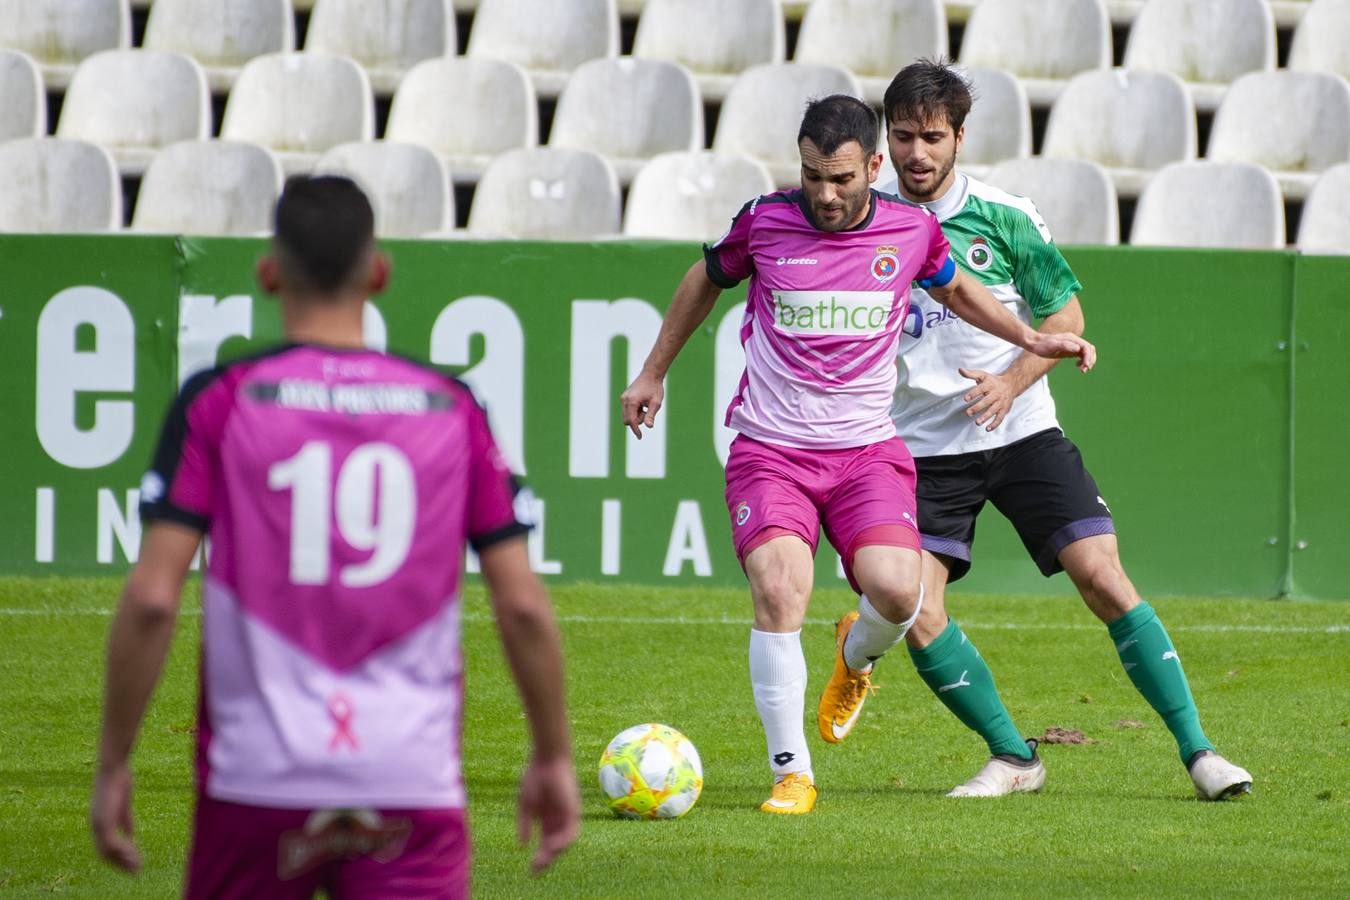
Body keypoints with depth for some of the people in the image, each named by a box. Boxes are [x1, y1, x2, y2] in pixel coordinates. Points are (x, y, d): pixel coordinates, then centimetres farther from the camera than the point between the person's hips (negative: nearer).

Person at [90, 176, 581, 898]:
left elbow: (151, 599, -8)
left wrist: (112, 763, 1)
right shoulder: (453, 409, 5)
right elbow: (522, 604, 2)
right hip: (415, 781, 1)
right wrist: (554, 755, 14)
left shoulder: (218, 403, -1)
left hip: (257, 779, 0)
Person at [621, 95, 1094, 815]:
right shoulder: (764, 222, -5)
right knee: (778, 593, -22)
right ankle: (792, 774, -10)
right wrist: (652, 373, 23)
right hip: (770, 449, -1)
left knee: (896, 592, -19)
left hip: (867, 449, 1)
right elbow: (706, 280, 17)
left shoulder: (911, 231, -1)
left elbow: (953, 288, 23)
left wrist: (1031, 339, 18)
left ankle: (860, 657, 20)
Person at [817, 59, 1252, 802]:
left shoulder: (1003, 218, -4)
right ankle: (1012, 757, 6)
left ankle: (1197, 751, -5)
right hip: (924, 447, 2)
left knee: (1103, 578, -11)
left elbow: (1066, 316, 0)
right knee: (918, 615, -13)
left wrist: (1011, 382, -14)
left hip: (1021, 434, -1)